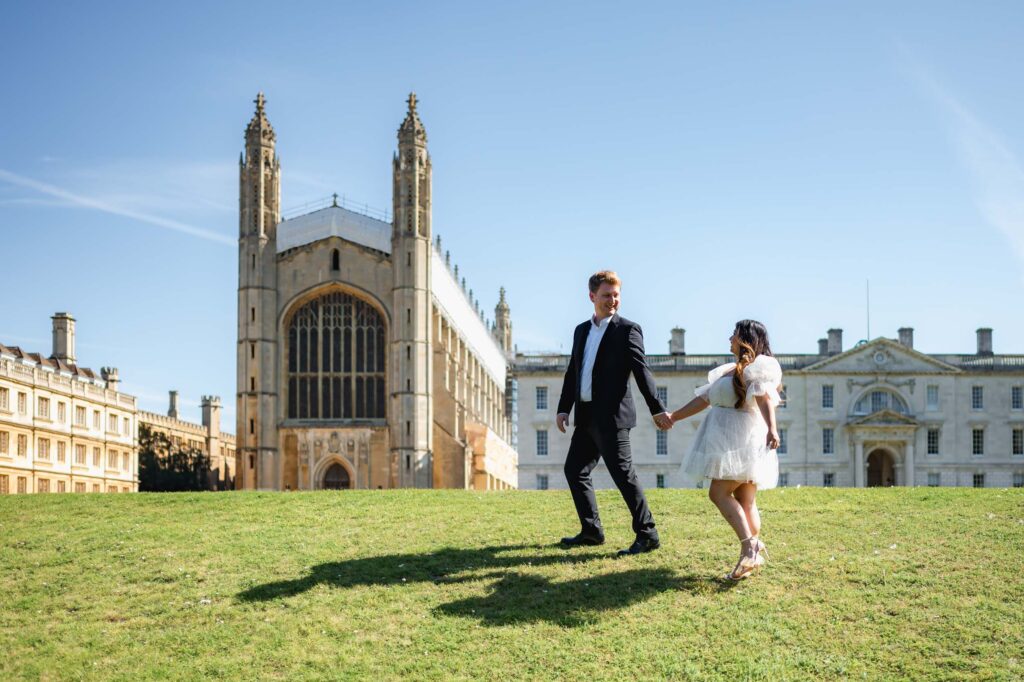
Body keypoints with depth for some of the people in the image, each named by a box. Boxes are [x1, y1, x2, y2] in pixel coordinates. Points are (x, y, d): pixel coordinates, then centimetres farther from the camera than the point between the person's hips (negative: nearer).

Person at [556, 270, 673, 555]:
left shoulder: (627, 329, -4)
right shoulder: (581, 331, 16)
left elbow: (642, 371, -11)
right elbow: (572, 373, 18)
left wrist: (657, 409, -18)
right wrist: (563, 408, 9)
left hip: (611, 417, -8)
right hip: (587, 417, 8)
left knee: (622, 473, -7)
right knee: (574, 470, 12)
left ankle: (647, 534, 1)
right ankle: (591, 530, 22)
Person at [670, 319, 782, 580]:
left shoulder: (757, 367, -5)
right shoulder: (730, 370, 22)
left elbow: (765, 398, -23)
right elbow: (704, 399, 25)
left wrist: (772, 429, -38)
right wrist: (674, 417, 24)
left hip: (742, 441, -9)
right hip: (728, 440, 9)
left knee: (718, 492, -15)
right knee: (745, 502, 5)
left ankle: (749, 546, -20)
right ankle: (753, 556, 6)